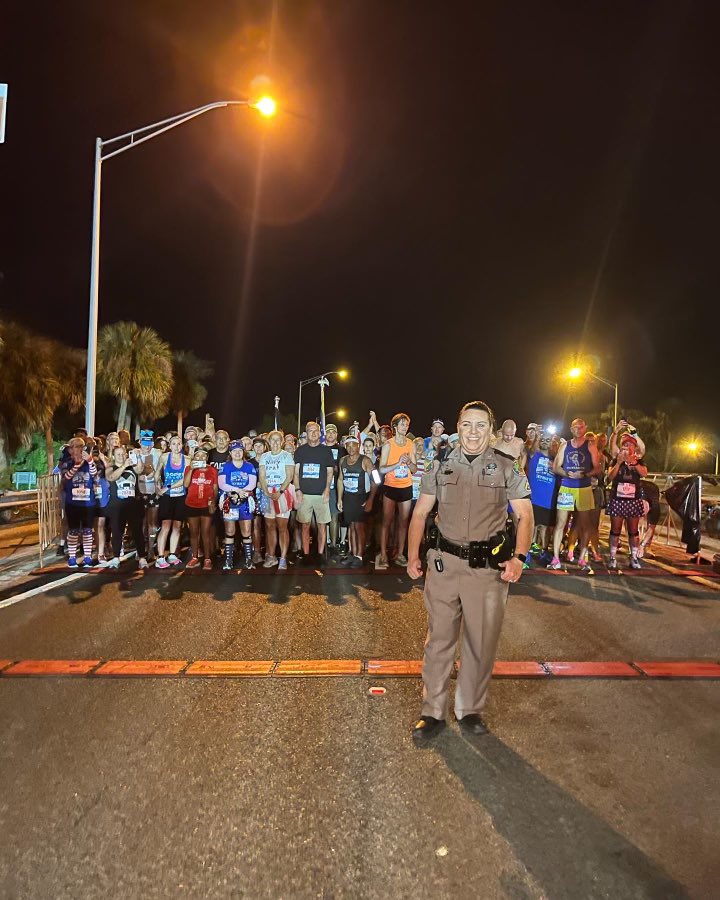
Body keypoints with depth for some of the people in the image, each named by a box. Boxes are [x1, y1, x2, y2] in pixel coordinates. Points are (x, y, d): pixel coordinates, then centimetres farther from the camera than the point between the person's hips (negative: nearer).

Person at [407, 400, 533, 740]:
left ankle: (470, 709, 31)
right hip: (444, 563, 1)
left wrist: (518, 557, -12)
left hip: (489, 566, 0)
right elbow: (420, 513, 8)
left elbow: (525, 515, 2)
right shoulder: (440, 466, 4)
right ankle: (433, 712, 23)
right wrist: (413, 555, -1)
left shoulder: (506, 468, 0)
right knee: (438, 639, 8)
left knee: (481, 642, 11)